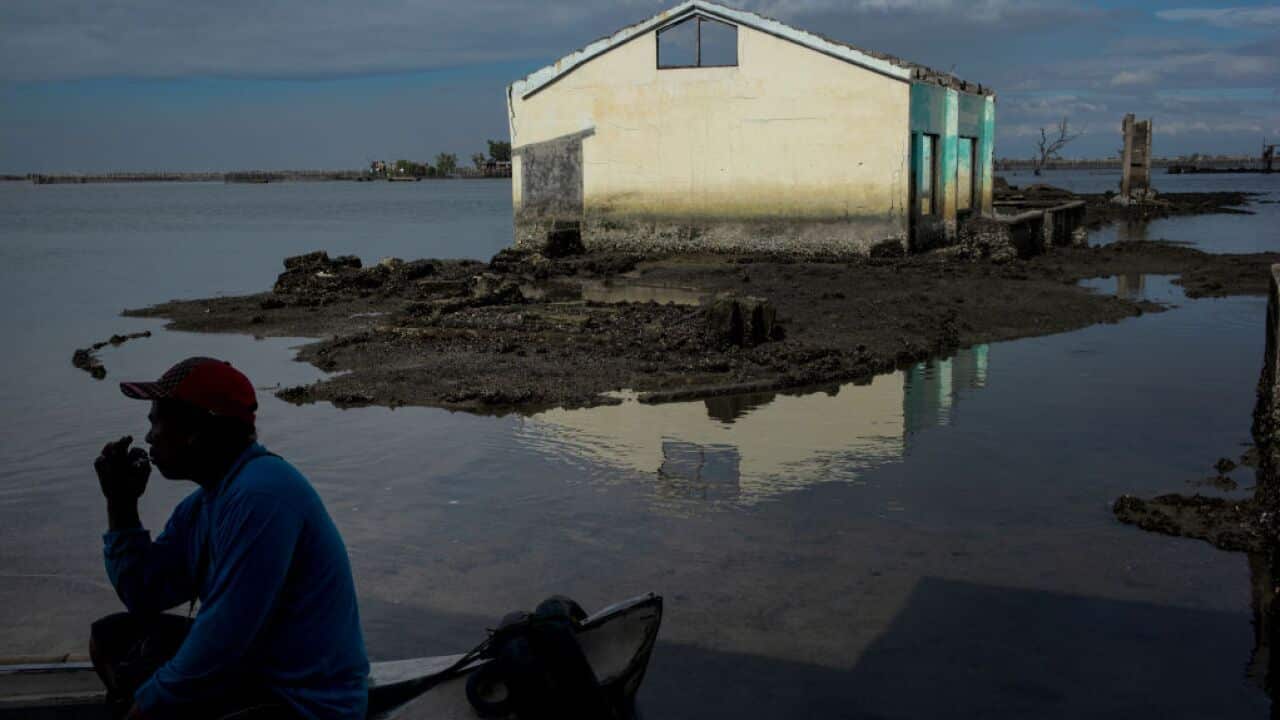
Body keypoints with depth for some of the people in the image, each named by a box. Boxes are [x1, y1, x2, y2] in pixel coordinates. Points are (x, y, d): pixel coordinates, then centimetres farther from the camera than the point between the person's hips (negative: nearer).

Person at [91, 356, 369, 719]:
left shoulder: (261, 496, -25)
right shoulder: (203, 503, 8)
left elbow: (224, 639, -26)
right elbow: (145, 596, 13)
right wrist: (121, 503, 4)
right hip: (250, 666, 10)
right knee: (108, 639, 18)